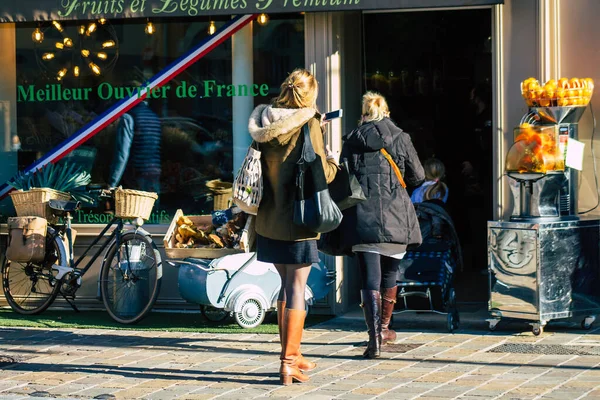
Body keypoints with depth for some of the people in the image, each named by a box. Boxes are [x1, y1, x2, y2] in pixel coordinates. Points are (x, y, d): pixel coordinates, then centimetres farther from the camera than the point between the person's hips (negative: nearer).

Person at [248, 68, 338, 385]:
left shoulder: (265, 120, 5)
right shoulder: (308, 124, -12)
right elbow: (323, 174, -14)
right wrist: (332, 159, 10)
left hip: (268, 218, 6)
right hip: (297, 220, -6)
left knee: (286, 284, 17)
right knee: (297, 287, -1)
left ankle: (292, 355, 26)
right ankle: (289, 362, -4)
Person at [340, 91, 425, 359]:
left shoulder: (352, 141, 5)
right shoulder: (400, 138, 4)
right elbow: (417, 176, 10)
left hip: (363, 216, -1)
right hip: (396, 216, 1)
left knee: (370, 277, -5)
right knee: (389, 272, 19)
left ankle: (374, 336, -19)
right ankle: (384, 328, 32)